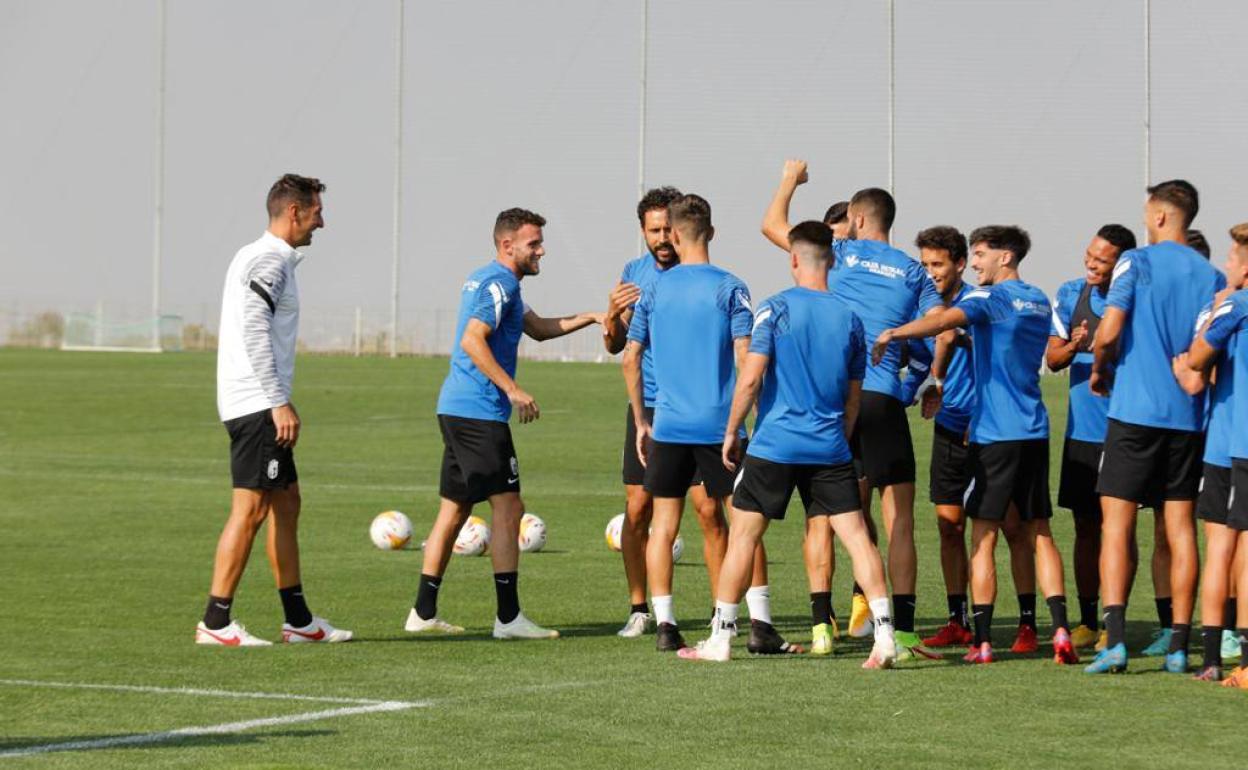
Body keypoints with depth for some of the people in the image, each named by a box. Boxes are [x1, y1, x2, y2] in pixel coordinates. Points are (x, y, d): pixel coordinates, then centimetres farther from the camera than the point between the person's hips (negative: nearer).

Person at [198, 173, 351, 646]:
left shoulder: (253, 257, 20)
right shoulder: (270, 261, -12)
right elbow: (254, 332, -21)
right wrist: (280, 404, -22)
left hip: (259, 407, 11)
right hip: (258, 406, -11)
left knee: (286, 503, 14)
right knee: (250, 509, -10)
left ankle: (298, 620, 18)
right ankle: (215, 622, -10)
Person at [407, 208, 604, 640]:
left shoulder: (485, 281, 21)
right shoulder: (499, 283, -11)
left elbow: (537, 328, 30)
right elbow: (472, 341, -22)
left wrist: (588, 318, 20)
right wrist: (513, 390, -23)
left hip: (455, 409, 10)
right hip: (480, 411, -10)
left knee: (454, 509, 12)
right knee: (508, 507, -9)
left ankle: (423, 612, 14)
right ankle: (508, 617, -11)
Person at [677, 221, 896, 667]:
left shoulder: (776, 309, -6)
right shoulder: (849, 319, 7)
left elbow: (751, 377, -11)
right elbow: (853, 399, 13)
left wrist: (731, 432, 0)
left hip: (774, 445, -3)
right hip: (830, 448, 3)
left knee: (743, 535, 6)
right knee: (855, 535, 1)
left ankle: (720, 639, 9)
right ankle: (884, 635, -8)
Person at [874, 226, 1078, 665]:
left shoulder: (992, 297, -7)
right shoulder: (1040, 303, 17)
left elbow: (948, 320, -26)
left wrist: (892, 334, -27)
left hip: (994, 432, -6)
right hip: (1035, 431, 6)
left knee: (983, 538, -1)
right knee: (1039, 534, 9)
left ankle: (982, 641, -4)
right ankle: (1060, 630, -4)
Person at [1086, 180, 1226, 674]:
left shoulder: (1136, 263, -4)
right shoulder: (1212, 277, 8)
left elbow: (1108, 332, -12)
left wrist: (1098, 370, 7)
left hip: (1135, 410, -4)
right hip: (1190, 416, 4)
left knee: (1116, 524, -3)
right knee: (1181, 529, 7)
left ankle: (1115, 639, -16)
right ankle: (1179, 647, 6)